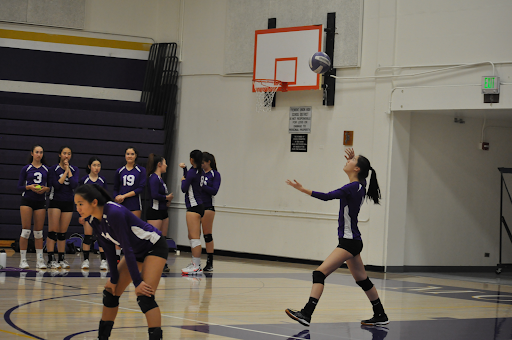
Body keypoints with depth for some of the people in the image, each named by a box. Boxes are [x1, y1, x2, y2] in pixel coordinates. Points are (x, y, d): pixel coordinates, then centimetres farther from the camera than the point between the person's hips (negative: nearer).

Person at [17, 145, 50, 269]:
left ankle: (40, 260, 6)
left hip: (41, 202, 2)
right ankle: (23, 260, -1)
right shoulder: (26, 169, 3)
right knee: (26, 230, -6)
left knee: (39, 231, 4)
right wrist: (29, 187, -15)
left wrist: (45, 188, -10)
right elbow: (19, 187, 2)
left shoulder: (46, 169, 8)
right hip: (27, 201, -2)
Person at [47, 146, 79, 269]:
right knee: (53, 231, -8)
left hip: (68, 203, 3)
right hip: (55, 202, -3)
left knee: (63, 233, 7)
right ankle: (51, 259, -8)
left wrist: (68, 170, -7)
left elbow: (74, 185, -7)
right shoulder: (53, 169, -1)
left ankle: (62, 259, 11)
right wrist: (65, 172, -10)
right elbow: (56, 185, -13)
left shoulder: (74, 169, 8)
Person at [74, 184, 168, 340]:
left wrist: (137, 282, -27)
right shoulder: (93, 219, -8)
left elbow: (127, 248, -30)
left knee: (144, 296, -23)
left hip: (155, 247, -9)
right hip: (137, 251, 9)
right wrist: (114, 279, 1)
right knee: (110, 291, 9)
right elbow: (109, 250, 1)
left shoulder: (114, 213, -33)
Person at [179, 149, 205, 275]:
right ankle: (195, 264, 21)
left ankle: (197, 267, -11)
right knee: (192, 237, 17)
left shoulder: (192, 172, -15)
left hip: (194, 208, -10)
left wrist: (183, 180, 7)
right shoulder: (200, 172, 11)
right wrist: (184, 169, 32)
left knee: (195, 237, -10)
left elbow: (184, 189, -10)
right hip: (199, 206, 10)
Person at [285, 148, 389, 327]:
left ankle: (306, 314, -24)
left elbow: (327, 196, -24)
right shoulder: (360, 185, 7)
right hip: (352, 240, 10)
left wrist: (302, 189, -24)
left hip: (349, 242, -10)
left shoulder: (353, 187, -18)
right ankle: (380, 316, 29)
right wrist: (353, 160, 18)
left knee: (320, 273, -16)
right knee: (362, 280, 20)